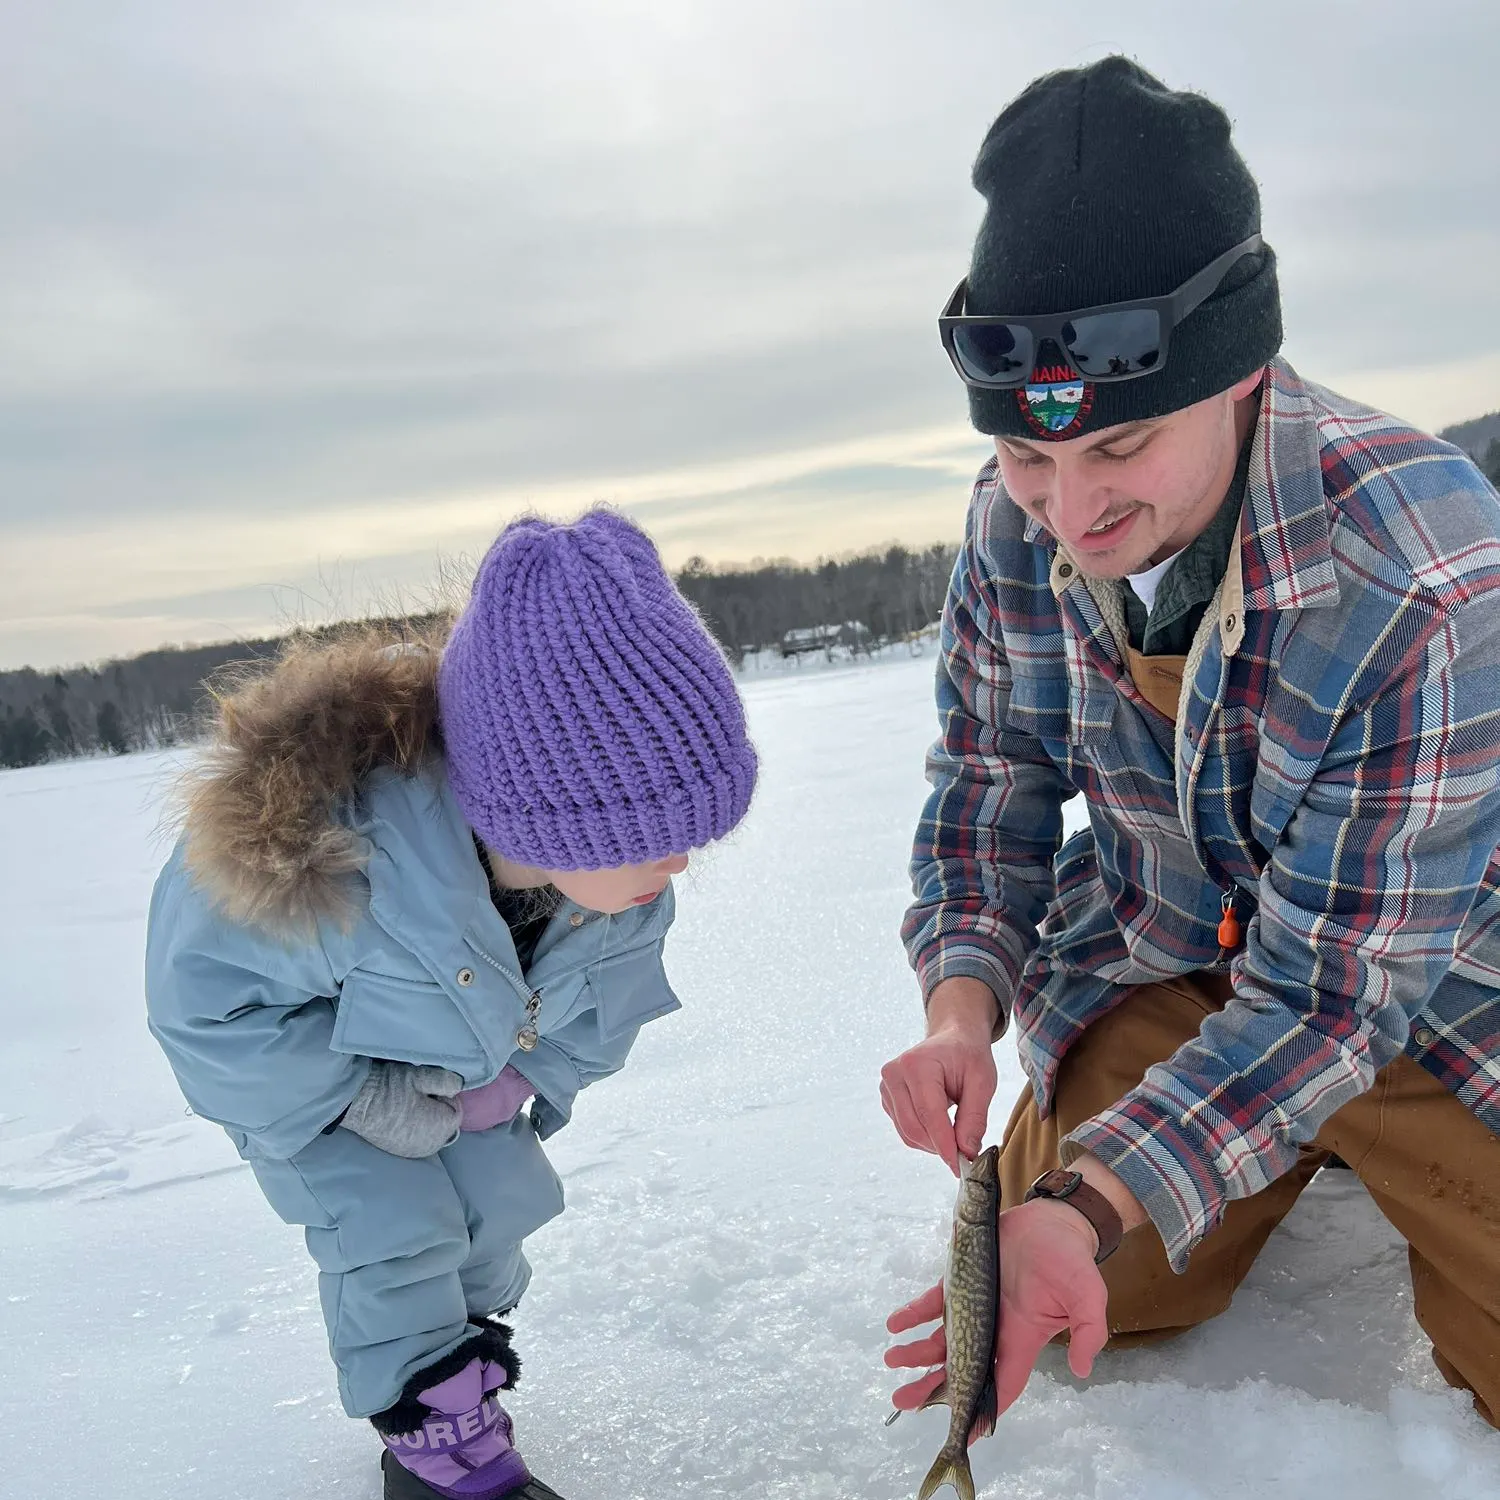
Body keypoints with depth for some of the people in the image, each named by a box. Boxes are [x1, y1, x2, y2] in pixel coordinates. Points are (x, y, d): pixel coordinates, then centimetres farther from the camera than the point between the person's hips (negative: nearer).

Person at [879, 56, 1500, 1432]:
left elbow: (1325, 990, -29)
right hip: (1153, 967, 4)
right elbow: (989, 778, -3)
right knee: (1085, 1307, 1)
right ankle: (1297, 1160, 26)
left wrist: (1090, 1202, -39)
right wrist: (963, 1007, -19)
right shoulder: (1015, 521, -17)